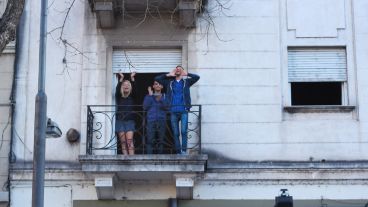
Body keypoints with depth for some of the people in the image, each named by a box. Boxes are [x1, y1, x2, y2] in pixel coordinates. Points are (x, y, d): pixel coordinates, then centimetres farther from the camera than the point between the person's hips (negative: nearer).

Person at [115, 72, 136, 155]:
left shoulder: (132, 97, 10)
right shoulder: (119, 97, 10)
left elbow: (134, 89, -8)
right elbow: (117, 89, -9)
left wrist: (132, 78, -13)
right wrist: (121, 78, -14)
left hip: (130, 121, -1)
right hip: (120, 121, 1)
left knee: (129, 141, -13)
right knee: (123, 142, -3)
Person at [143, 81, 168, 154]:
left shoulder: (164, 96, 12)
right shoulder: (148, 96, 12)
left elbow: (166, 107, -2)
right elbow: (145, 107, -1)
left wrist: (160, 99, -16)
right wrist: (150, 95, -3)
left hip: (162, 121, 1)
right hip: (151, 120, -1)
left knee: (161, 141, -1)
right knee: (149, 141, -9)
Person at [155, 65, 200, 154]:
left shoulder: (186, 82, 11)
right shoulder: (170, 82, 15)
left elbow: (197, 77, -1)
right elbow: (156, 79, 11)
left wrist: (186, 74, 5)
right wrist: (168, 75, 9)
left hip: (183, 111, -2)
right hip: (173, 111, 2)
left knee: (184, 131, -14)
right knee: (175, 133, 2)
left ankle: (184, 151, -12)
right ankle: (178, 152, 6)